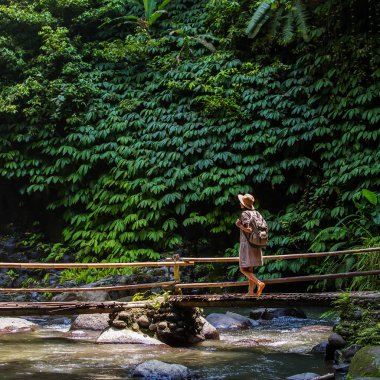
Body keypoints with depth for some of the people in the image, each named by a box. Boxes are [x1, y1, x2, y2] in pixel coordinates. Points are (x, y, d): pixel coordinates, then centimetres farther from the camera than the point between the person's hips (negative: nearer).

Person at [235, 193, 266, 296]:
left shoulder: (244, 214, -13)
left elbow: (249, 229, -24)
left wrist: (239, 225, -10)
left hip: (247, 244, -8)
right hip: (255, 245, 8)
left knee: (243, 269, -5)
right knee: (250, 269, 13)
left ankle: (259, 283, -21)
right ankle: (251, 291, 12)